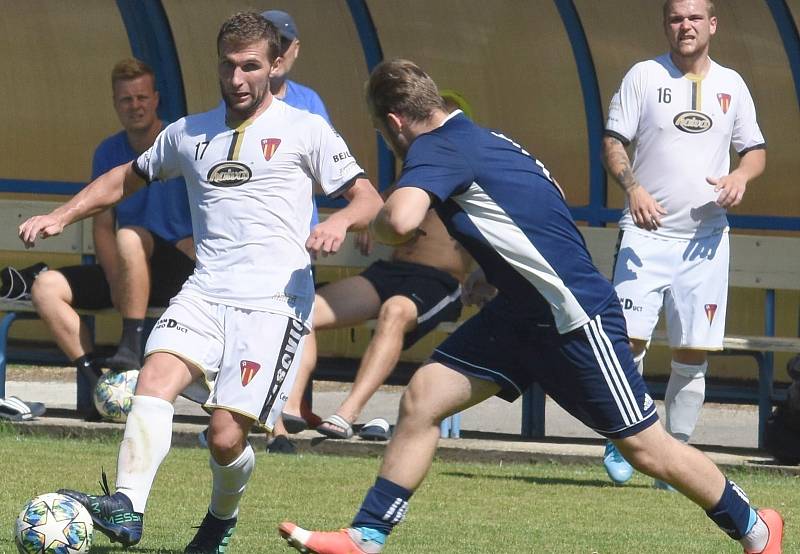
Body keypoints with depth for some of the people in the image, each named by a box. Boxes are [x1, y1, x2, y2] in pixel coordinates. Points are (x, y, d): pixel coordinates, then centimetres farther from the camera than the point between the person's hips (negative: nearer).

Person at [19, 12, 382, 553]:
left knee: (226, 437, -13)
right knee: (155, 378, -26)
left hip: (275, 300, -4)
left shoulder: (305, 131, 6)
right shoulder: (189, 133, 19)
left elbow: (369, 199, 3)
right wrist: (61, 216, 22)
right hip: (204, 292, 4)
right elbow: (128, 177, 33)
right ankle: (126, 508, -38)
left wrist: (340, 221, -19)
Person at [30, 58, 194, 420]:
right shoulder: (108, 153, 9)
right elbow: (102, 226, 7)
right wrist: (116, 280, -13)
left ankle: (132, 351, -37)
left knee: (130, 237, -36)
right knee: (46, 287, -14)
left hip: (179, 271, -5)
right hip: (124, 275, 6)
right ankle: (93, 376, -25)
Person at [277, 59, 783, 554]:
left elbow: (400, 220, -37)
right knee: (422, 399, -2)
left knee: (644, 446, 2)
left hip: (578, 316, -10)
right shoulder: (481, 139, 10)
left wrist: (376, 225, -13)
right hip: (520, 310, 10)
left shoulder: (436, 150, -18)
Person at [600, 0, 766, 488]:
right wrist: (632, 187, -19)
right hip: (647, 232, -3)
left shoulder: (731, 85, 10)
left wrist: (741, 176, -6)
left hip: (705, 237, 3)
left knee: (694, 352, 1)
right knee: (629, 339, -13)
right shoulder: (644, 76, 2)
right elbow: (613, 142, 0)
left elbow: (755, 149, 17)